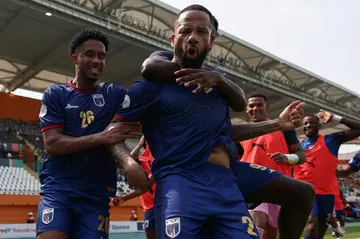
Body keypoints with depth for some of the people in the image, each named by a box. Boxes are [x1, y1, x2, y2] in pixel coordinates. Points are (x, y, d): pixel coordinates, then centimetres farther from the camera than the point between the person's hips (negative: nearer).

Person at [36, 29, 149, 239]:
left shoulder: (115, 94, 9)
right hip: (58, 188, -2)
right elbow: (52, 144, -8)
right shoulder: (55, 94, 4)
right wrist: (102, 137, -20)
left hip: (97, 194, 2)